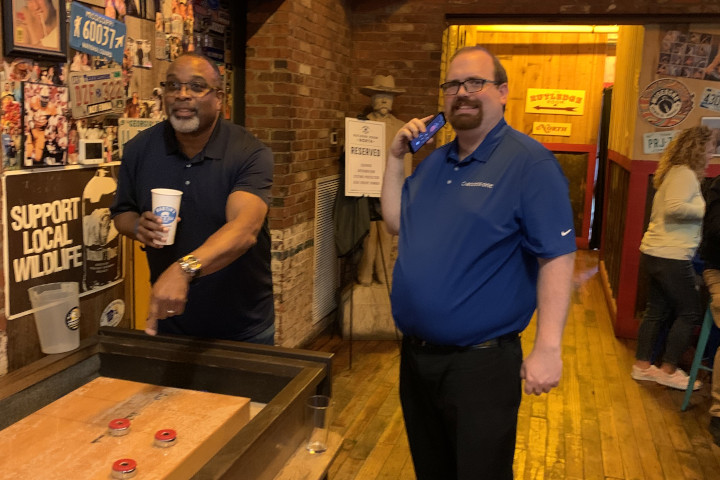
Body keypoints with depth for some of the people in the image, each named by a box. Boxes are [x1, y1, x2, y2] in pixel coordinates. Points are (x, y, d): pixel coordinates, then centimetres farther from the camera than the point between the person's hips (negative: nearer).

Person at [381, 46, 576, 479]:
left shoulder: (529, 162, -13)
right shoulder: (435, 162, 10)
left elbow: (557, 257, -17)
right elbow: (396, 223, 14)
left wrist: (548, 349, -22)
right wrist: (396, 158, 4)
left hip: (480, 362, -7)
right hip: (415, 356, 7)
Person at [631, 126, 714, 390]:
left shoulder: (676, 173, 17)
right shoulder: (685, 174, -13)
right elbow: (674, 207, -28)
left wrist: (701, 211, 14)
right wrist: (707, 209, -16)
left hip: (656, 254, 10)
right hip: (671, 257, -10)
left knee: (657, 310, 14)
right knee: (691, 312, 1)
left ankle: (642, 365, 21)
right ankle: (668, 370, 9)